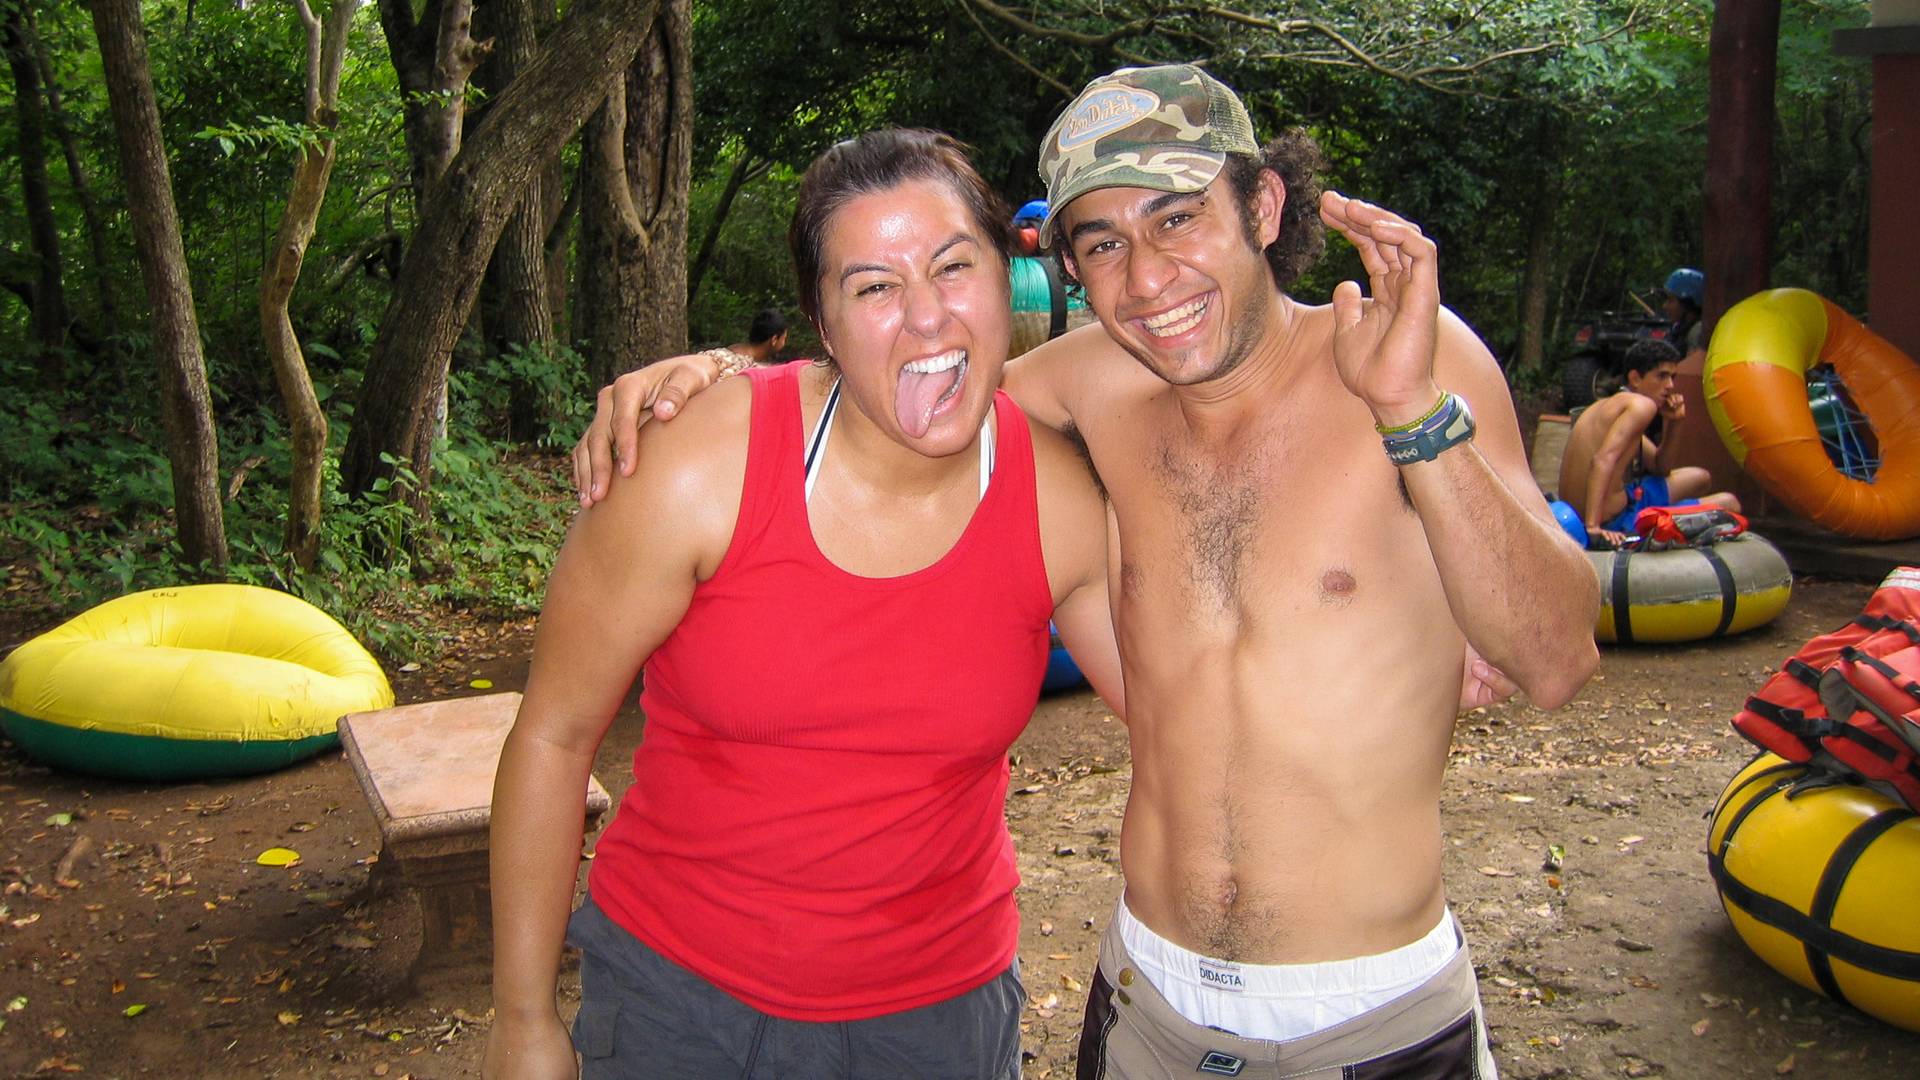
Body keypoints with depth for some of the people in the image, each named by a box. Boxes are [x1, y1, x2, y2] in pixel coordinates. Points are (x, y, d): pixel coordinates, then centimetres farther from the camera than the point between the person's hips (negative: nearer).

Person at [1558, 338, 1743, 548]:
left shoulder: (1610, 406, 17)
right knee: (1728, 504, 0)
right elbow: (1603, 459, -30)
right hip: (1614, 523, -10)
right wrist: (1593, 527, -37)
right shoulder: (1643, 405, -12)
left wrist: (1672, 425, 8)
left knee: (1698, 478, 29)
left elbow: (1660, 468, 24)